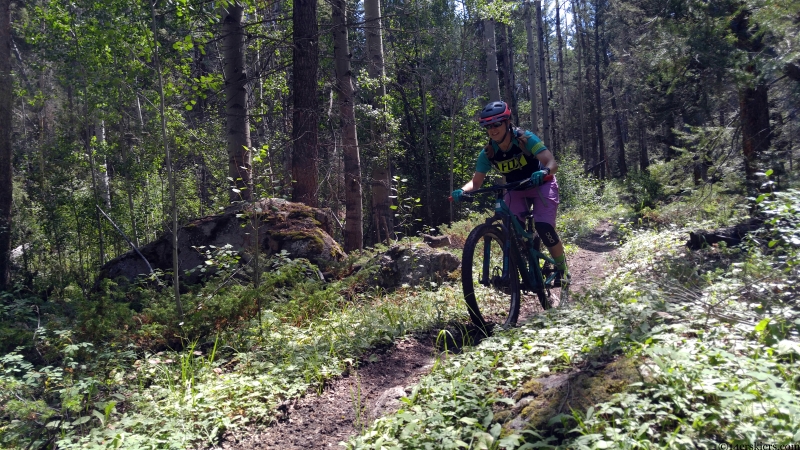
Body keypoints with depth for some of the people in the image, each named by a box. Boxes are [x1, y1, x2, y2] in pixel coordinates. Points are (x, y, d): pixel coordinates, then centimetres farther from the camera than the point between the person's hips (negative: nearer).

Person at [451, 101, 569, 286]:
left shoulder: (525, 139, -26)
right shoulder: (488, 153, -16)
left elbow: (552, 163, -32)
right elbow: (476, 181, -13)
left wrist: (544, 172, -55)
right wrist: (462, 191, -35)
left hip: (541, 184, -4)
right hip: (516, 189, 4)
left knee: (544, 227, -22)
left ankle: (562, 268, 2)